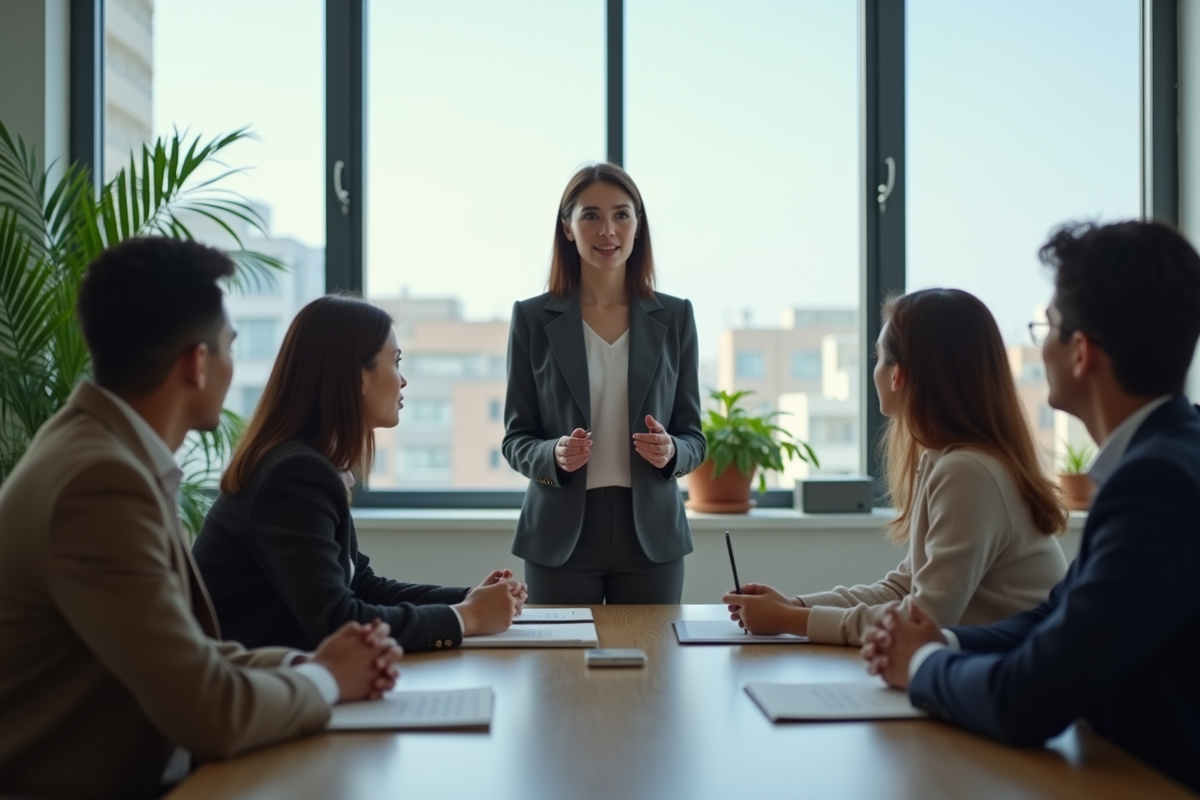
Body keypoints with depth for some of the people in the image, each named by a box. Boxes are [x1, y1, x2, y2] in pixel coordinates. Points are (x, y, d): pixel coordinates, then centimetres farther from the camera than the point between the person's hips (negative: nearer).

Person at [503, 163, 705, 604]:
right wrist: (554, 455, -19)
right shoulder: (532, 318, 0)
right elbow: (516, 438, 2)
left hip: (651, 534, 1)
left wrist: (670, 451, -16)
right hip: (561, 535, -1)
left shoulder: (675, 317, 4)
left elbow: (693, 437, 6)